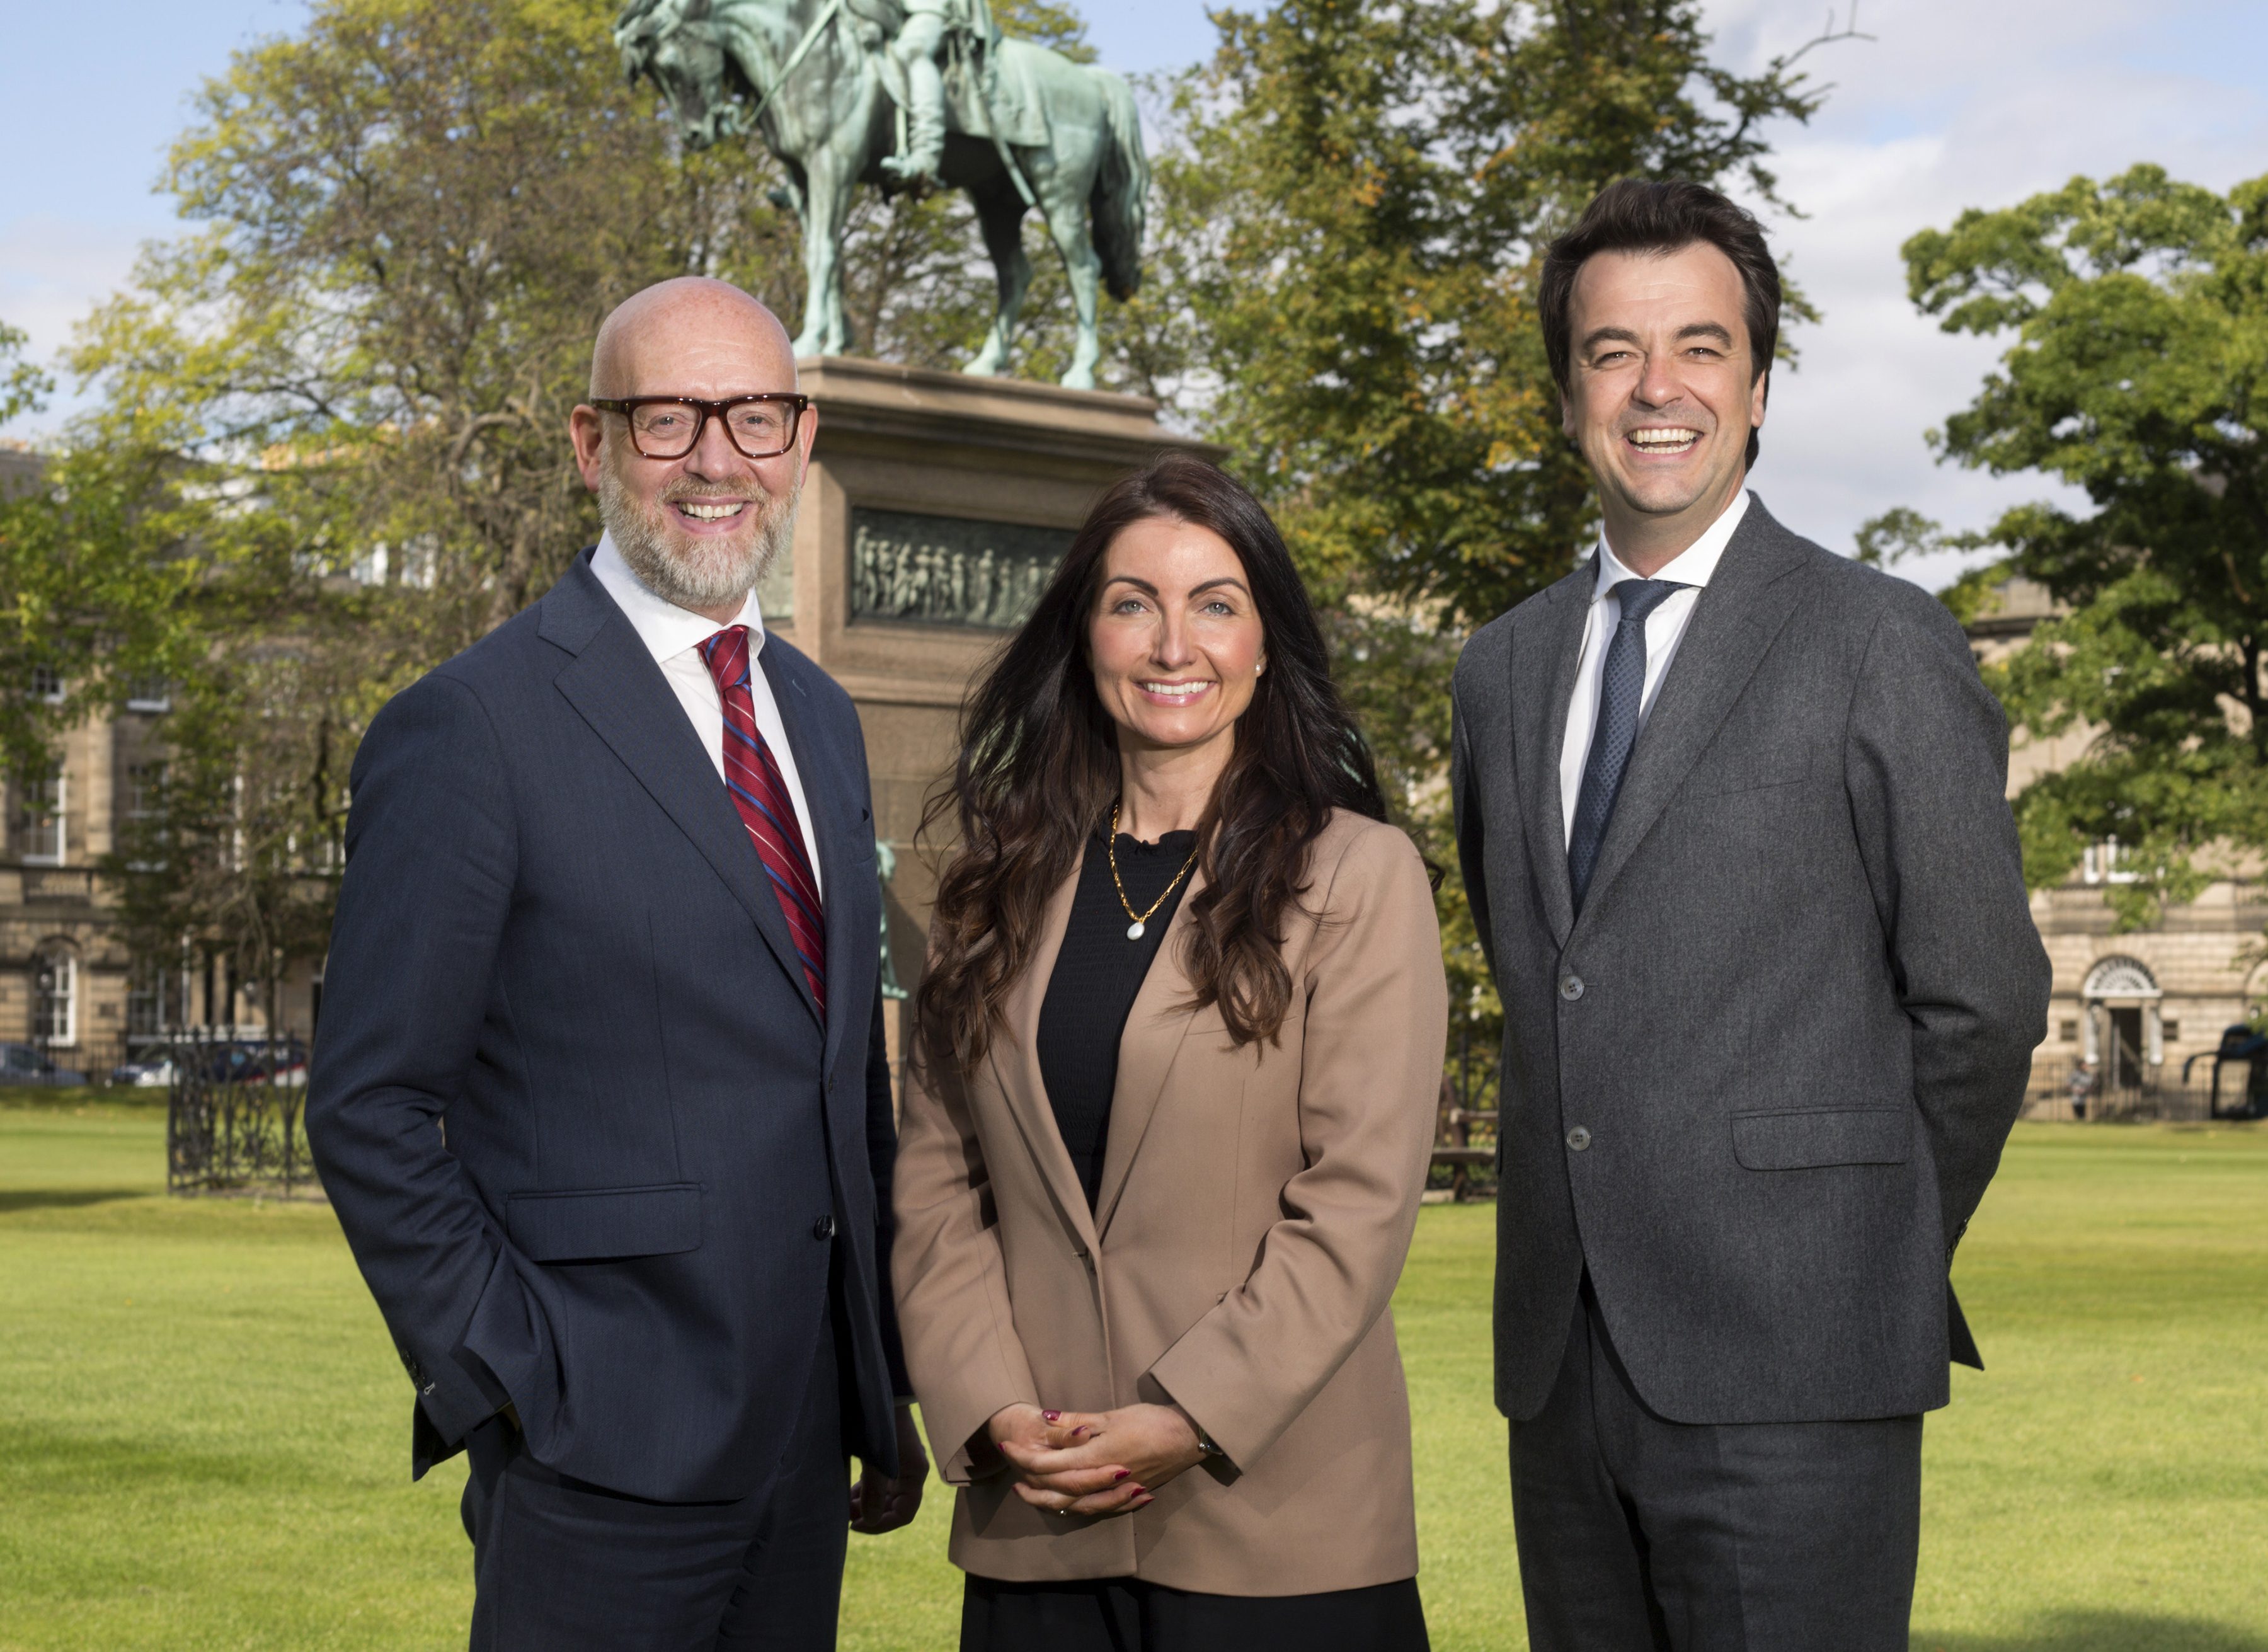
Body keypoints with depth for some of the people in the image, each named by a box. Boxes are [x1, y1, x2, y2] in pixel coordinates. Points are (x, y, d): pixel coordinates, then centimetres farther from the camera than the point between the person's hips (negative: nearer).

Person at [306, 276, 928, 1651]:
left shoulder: (820, 718, 13)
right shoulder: (471, 728, -10)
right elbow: (371, 1113, -10)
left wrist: (887, 1389, 15)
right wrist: (510, 1388, -13)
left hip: (802, 1440, 7)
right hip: (601, 1464, -7)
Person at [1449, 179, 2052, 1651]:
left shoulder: (1883, 646, -3)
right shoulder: (1506, 667, 15)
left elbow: (1982, 1002, -2)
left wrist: (1880, 1258, 5)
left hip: (1789, 1376, -5)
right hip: (1560, 1359, 6)